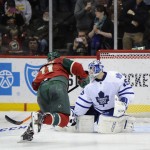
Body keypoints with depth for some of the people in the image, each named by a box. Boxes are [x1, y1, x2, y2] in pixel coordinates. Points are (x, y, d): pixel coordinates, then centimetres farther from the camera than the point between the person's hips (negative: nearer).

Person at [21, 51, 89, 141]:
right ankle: (41, 118, -36)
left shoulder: (43, 68, 40)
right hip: (58, 85, -5)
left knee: (45, 112, 32)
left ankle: (30, 130, 10)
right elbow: (76, 67, 14)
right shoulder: (61, 61, 30)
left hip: (42, 88, 5)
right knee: (64, 119, -10)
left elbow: (35, 84, 28)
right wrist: (84, 78, 27)